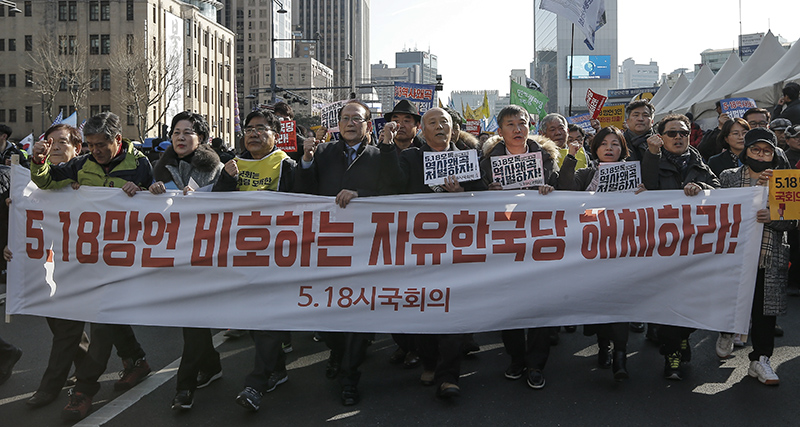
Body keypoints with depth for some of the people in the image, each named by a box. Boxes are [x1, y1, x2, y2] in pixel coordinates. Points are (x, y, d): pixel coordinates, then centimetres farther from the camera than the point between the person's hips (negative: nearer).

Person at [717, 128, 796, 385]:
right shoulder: (729, 177, 7)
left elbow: (792, 221, 3)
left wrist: (773, 217, -18)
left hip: (770, 258, 1)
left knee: (765, 308, 1)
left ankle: (760, 359, 10)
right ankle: (727, 331, 36)